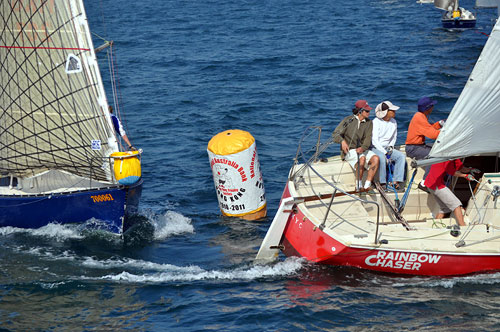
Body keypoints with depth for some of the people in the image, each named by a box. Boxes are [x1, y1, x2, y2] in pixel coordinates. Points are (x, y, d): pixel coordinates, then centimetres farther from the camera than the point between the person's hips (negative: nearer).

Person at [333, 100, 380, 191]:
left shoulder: (369, 123, 11)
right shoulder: (348, 120, 1)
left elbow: (368, 139, -3)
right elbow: (335, 134, -2)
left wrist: (363, 148, -26)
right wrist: (342, 141, -25)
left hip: (363, 150, 4)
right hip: (349, 150, -4)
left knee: (375, 158, -27)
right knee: (362, 158, -35)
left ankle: (367, 185, -28)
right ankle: (358, 184, -22)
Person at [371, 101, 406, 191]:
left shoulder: (393, 122, 8)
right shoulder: (376, 122, -12)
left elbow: (394, 138, 21)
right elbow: (374, 140, -17)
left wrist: (391, 146, -1)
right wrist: (385, 152, -22)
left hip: (387, 148, 6)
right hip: (375, 148, -6)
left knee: (401, 156, -18)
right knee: (381, 157, -37)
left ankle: (396, 181, -23)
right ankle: (382, 183, -29)